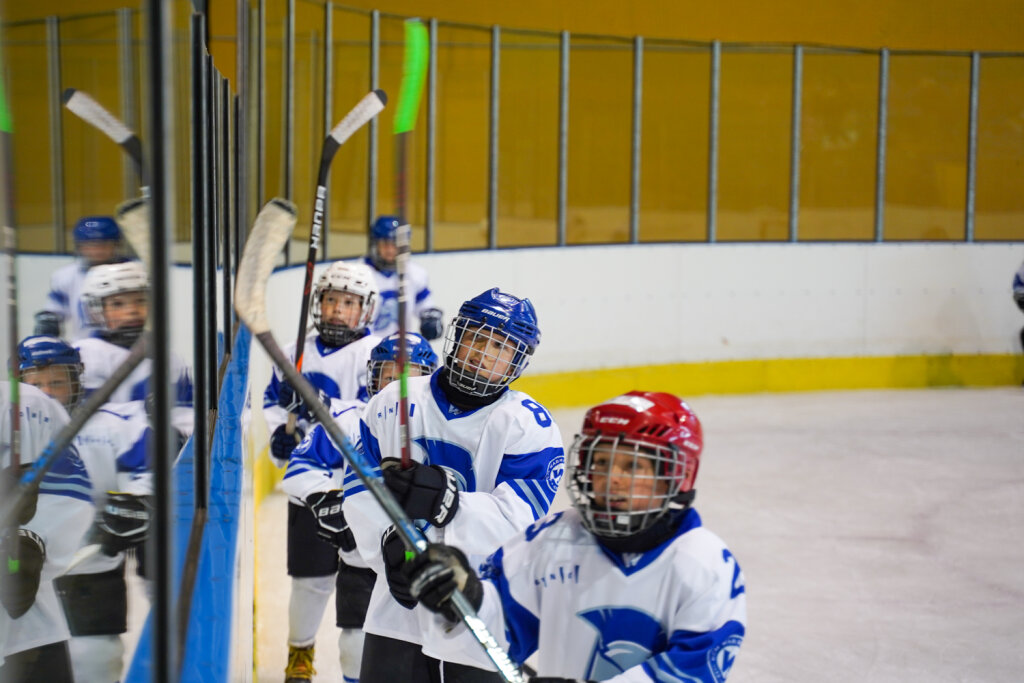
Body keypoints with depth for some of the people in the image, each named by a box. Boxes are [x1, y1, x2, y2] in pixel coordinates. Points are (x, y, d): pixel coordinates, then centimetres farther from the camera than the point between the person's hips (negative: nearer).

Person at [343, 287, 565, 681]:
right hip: (400, 600, 3)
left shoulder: (529, 426, -10)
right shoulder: (395, 402, 2)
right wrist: (390, 542, -13)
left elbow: (518, 522, -20)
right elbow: (360, 490, 4)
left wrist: (444, 501, -34)